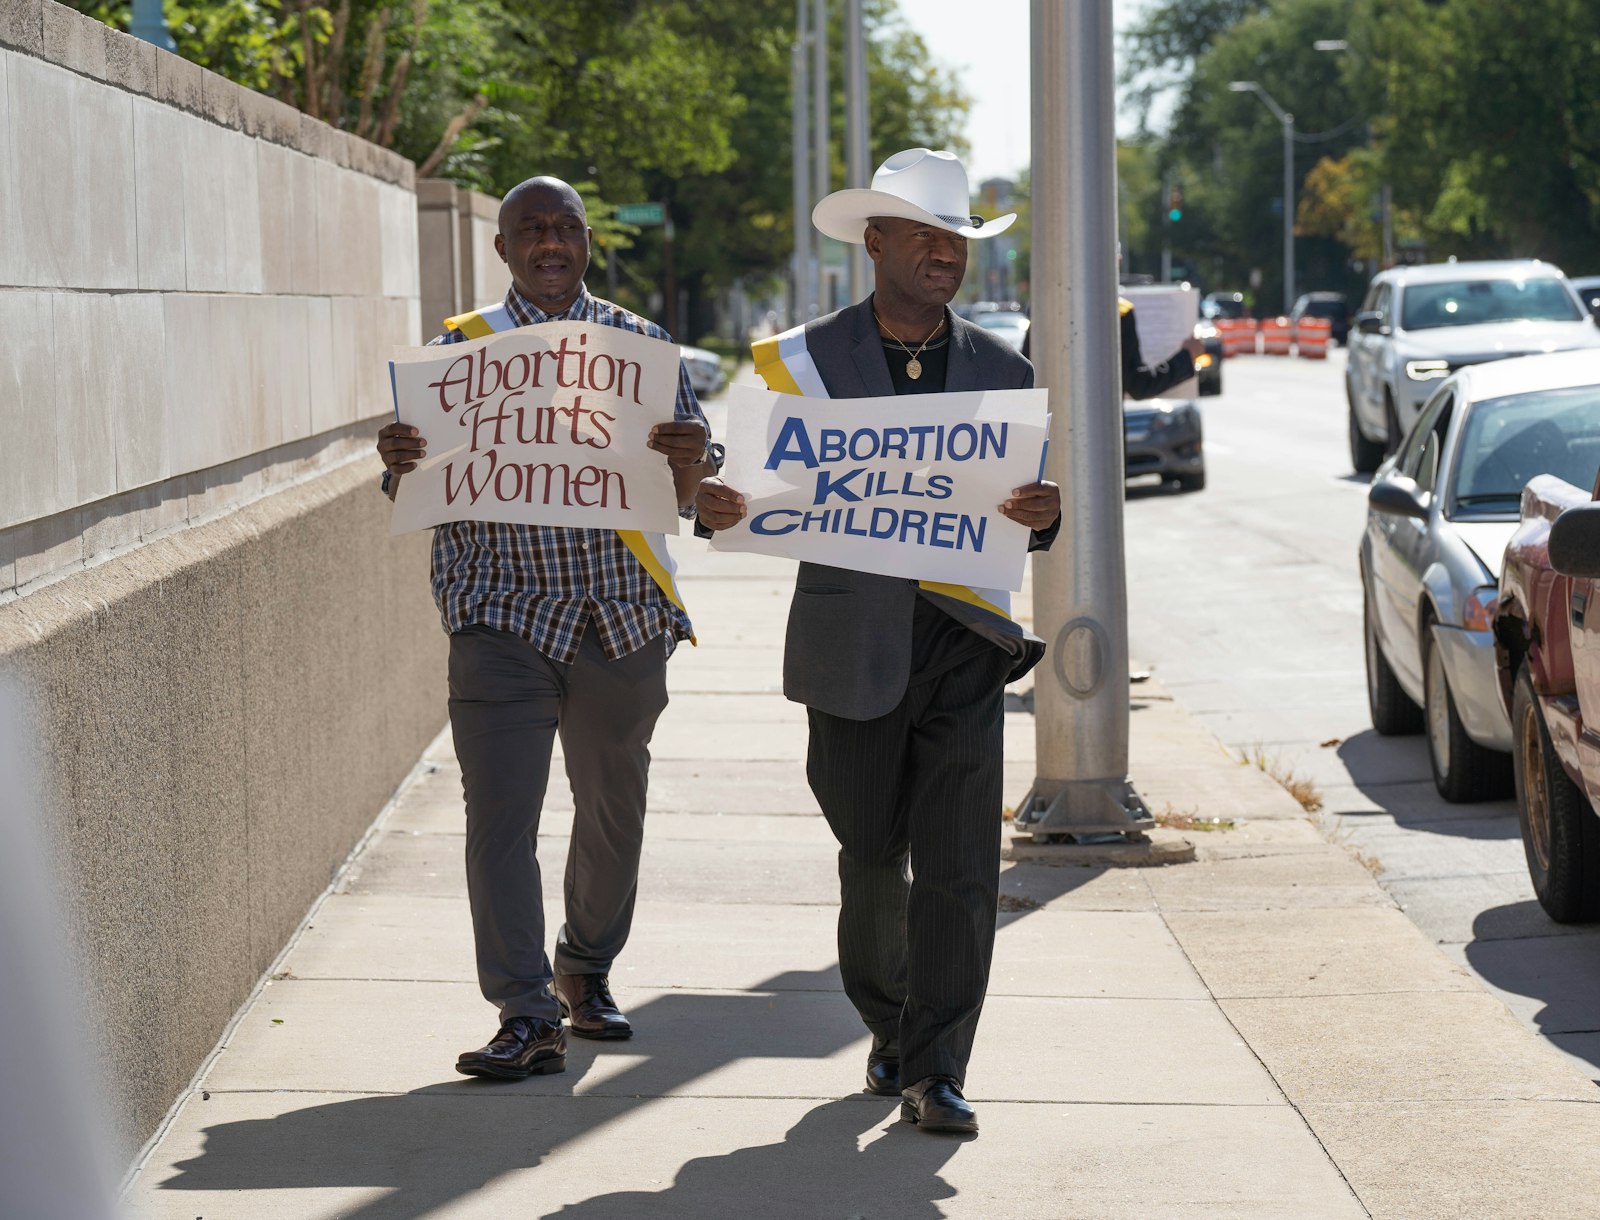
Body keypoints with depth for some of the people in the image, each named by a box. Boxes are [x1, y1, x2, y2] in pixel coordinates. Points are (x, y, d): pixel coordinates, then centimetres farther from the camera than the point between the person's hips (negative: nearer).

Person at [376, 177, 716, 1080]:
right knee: (501, 818, -11)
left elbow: (686, 494, 5)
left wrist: (690, 459, -19)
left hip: (624, 619, 2)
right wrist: (403, 463, -20)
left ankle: (587, 969, 35)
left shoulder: (641, 344, 8)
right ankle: (527, 1017, -10)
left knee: (614, 811, 14)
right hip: (503, 620, -2)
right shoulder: (462, 347, 5)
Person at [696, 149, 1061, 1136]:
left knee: (960, 867, -7)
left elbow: (1030, 513, 9)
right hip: (853, 642, 0)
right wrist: (721, 506, -20)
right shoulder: (806, 359, 3)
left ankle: (935, 1070, -2)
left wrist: (1047, 513, -15)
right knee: (871, 857, 10)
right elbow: (777, 491, 3)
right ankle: (890, 1027, 32)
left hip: (965, 644, 1)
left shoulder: (999, 370, 9)